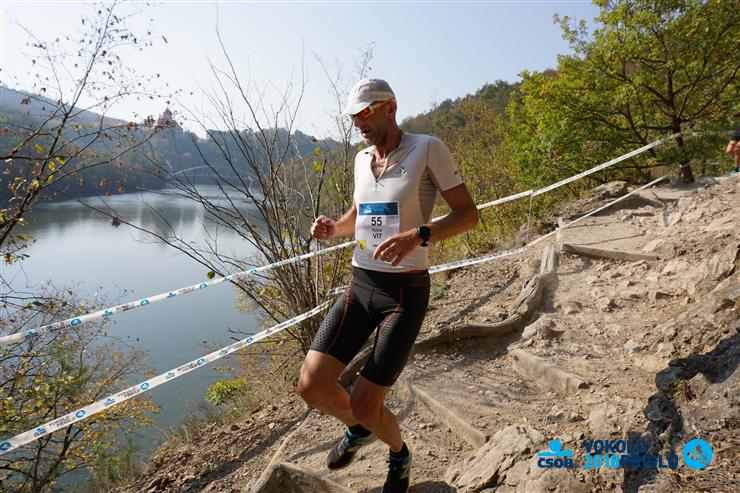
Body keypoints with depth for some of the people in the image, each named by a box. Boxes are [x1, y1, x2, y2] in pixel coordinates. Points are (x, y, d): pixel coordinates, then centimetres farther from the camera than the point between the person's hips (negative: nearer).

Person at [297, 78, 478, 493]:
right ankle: (358, 430, 30)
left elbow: (470, 215, -9)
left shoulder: (428, 149, -8)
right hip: (360, 287, 6)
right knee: (312, 386, -5)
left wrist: (418, 236, -27)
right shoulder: (363, 158, 11)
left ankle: (400, 456, 32)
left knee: (364, 405, -6)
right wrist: (334, 228, 2)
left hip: (406, 292, -5)